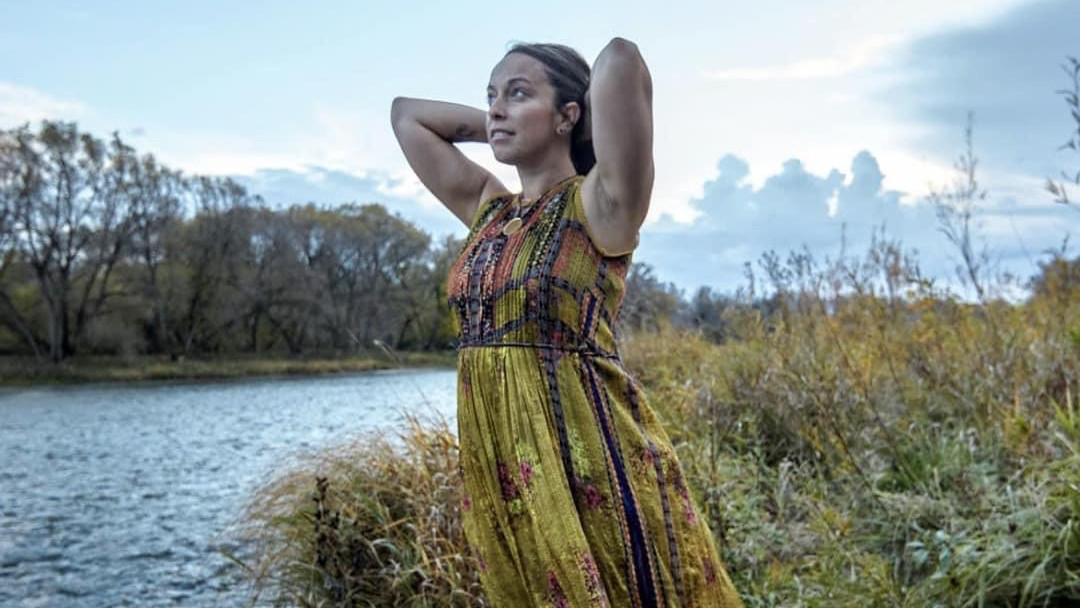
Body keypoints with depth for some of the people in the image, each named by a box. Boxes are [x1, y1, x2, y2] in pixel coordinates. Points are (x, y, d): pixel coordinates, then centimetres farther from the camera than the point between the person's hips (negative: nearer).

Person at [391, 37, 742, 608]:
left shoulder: (599, 204, -8)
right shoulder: (488, 210, 11)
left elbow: (621, 60, -23)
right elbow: (406, 112, 21)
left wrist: (587, 130, -3)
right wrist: (496, 124, 14)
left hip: (588, 458, -6)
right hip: (497, 468, 7)